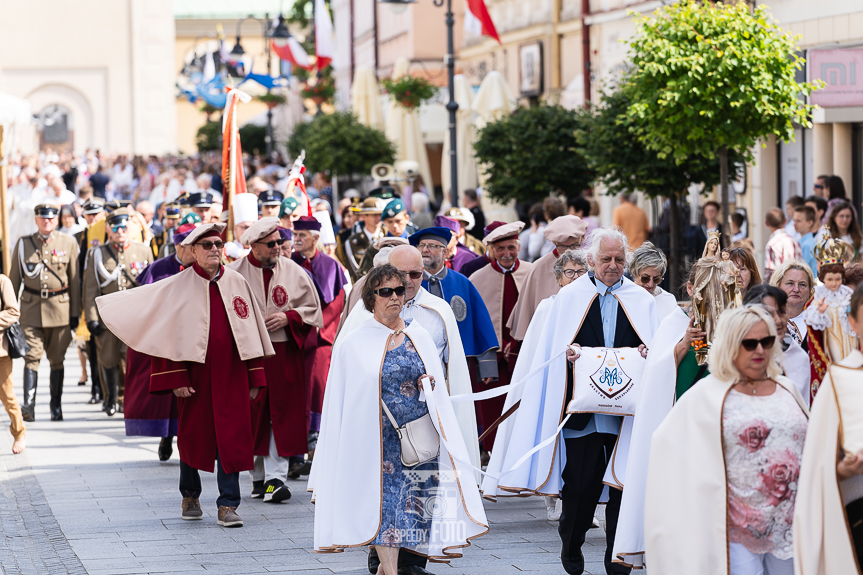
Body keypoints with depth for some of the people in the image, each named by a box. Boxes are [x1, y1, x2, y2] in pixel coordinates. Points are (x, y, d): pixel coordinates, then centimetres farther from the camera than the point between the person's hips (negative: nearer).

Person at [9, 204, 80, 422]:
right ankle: (29, 406, -19)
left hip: (59, 308, 0)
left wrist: (75, 312, 3)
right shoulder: (24, 244, 7)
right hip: (31, 308, 0)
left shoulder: (68, 243, 5)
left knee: (57, 360, 6)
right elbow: (14, 280, 11)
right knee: (32, 356, -11)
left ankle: (56, 408, 15)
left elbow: (74, 280, 6)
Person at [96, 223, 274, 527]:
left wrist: (255, 377, 6)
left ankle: (228, 505, 1)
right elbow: (168, 335, -3)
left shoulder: (237, 283, 4)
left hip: (230, 375, 1)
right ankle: (190, 496, 29)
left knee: (231, 439, -3)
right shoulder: (178, 286, -3)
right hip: (195, 374, -1)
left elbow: (252, 332, 9)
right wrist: (175, 378, -10)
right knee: (192, 435, 9)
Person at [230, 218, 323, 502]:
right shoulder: (235, 273, -1)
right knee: (253, 415, 2)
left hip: (284, 353, 1)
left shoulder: (293, 272, 4)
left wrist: (288, 317, -8)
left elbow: (311, 308, 8)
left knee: (282, 414, -5)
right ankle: (259, 476, 12)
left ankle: (275, 476, -8)